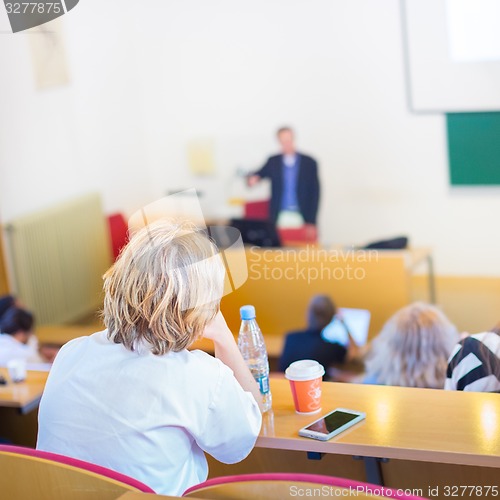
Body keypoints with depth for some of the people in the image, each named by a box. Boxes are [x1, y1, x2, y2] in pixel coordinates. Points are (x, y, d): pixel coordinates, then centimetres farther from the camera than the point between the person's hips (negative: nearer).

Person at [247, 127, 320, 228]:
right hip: (279, 218, 1)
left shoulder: (309, 163, 3)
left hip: (301, 218, -1)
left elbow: (315, 192, 3)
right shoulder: (273, 162, 9)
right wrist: (253, 179, -22)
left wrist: (311, 221, -3)